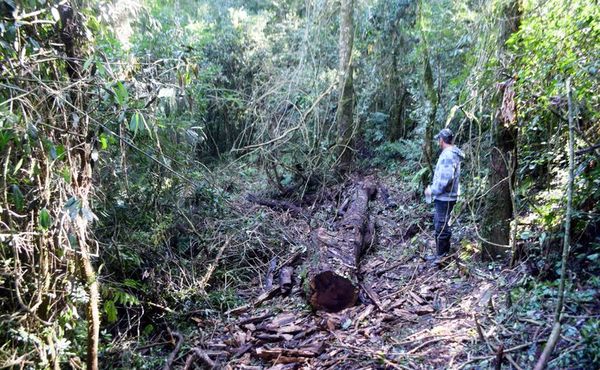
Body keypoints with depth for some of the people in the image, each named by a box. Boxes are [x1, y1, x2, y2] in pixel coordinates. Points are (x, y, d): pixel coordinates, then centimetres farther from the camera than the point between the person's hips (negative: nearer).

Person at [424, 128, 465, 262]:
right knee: (438, 222, 20)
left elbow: (446, 179, -28)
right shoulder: (451, 153, 11)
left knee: (441, 227, -1)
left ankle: (442, 256, 9)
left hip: (445, 197, -10)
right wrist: (433, 187, 11)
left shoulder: (448, 155, -21)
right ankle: (445, 251, 32)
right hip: (444, 197, 10)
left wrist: (432, 190, -18)